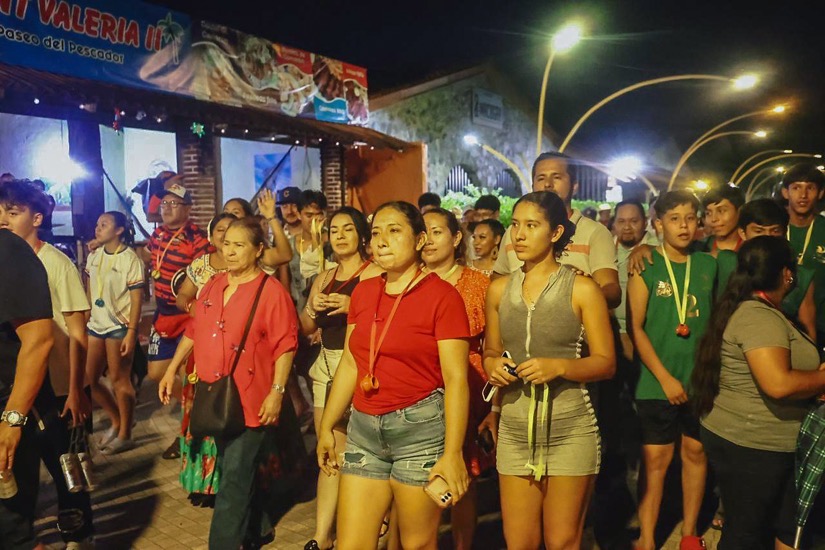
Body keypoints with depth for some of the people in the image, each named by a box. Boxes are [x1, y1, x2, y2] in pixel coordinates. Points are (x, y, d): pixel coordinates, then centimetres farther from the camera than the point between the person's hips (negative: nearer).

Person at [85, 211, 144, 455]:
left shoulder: (130, 259, -11)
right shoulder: (94, 255, 8)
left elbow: (137, 299, -13)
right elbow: (90, 290, 15)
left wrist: (132, 332, -18)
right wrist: (84, 318, 12)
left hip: (119, 326, -7)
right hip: (95, 324, 7)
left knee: (119, 380, 0)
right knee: (87, 379, 11)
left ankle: (125, 435, 14)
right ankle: (116, 420, 30)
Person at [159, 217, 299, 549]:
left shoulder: (271, 291, -12)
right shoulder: (213, 286, 10)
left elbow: (284, 346, -14)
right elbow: (193, 331, 18)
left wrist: (277, 391, -19)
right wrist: (172, 370, 16)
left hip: (250, 402, -7)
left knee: (234, 482, -1)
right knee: (238, 474, 20)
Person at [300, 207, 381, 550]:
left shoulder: (376, 273, -3)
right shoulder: (325, 277, 17)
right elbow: (306, 328, 17)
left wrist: (354, 307, -23)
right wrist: (312, 307, -3)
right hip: (327, 366, 6)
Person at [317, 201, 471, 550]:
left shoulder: (442, 295, -10)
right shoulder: (363, 292, 8)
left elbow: (456, 378, -13)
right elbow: (349, 364, 13)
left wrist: (452, 453, -18)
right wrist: (327, 427, 14)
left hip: (420, 428, -5)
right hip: (364, 430, 5)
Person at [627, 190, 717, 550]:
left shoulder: (708, 265, 6)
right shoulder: (647, 267, -6)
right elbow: (636, 327, -8)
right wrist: (665, 378, -11)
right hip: (658, 382, -3)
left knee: (696, 453, 12)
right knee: (656, 459, 0)